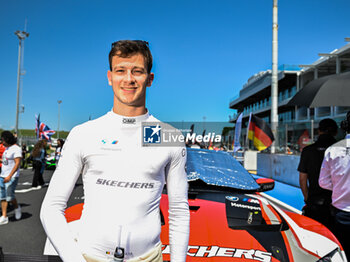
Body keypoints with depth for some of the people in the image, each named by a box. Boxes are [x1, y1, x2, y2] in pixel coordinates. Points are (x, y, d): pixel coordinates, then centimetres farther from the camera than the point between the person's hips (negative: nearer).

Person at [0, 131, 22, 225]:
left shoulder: (16, 149, -13)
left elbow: (17, 164, -20)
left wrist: (9, 176, -26)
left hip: (12, 177, -8)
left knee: (9, 196, -7)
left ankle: (17, 208, 19)